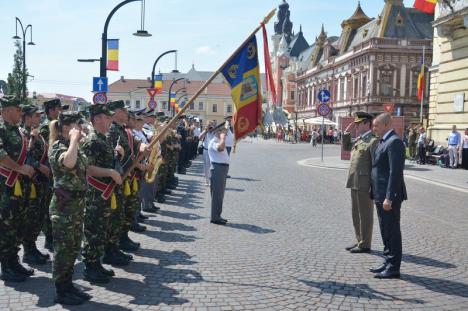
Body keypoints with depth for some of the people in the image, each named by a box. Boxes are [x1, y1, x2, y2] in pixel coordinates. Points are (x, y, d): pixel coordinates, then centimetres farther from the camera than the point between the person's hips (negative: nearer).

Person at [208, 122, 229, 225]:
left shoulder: (219, 141, 19)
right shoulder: (213, 142, -13)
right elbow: (220, 148, -35)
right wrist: (223, 138, -23)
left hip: (223, 168, 10)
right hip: (218, 168, -10)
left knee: (220, 194, 14)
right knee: (217, 194, -7)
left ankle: (217, 216, 22)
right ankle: (215, 217, -2)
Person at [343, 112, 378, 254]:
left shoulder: (373, 141, -13)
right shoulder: (358, 140, 14)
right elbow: (345, 147, 30)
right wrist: (347, 131, 15)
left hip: (364, 185, -9)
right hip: (354, 183, 9)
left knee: (365, 215, 2)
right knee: (356, 214, 17)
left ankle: (365, 245, 12)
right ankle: (359, 241, 29)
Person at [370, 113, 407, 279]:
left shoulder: (394, 142, -16)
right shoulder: (384, 141, 16)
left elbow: (395, 171, -22)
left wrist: (389, 197, -24)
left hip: (389, 196, -10)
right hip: (381, 195, 10)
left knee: (392, 231, -2)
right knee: (385, 231, 17)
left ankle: (393, 268, 6)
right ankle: (388, 262, 28)